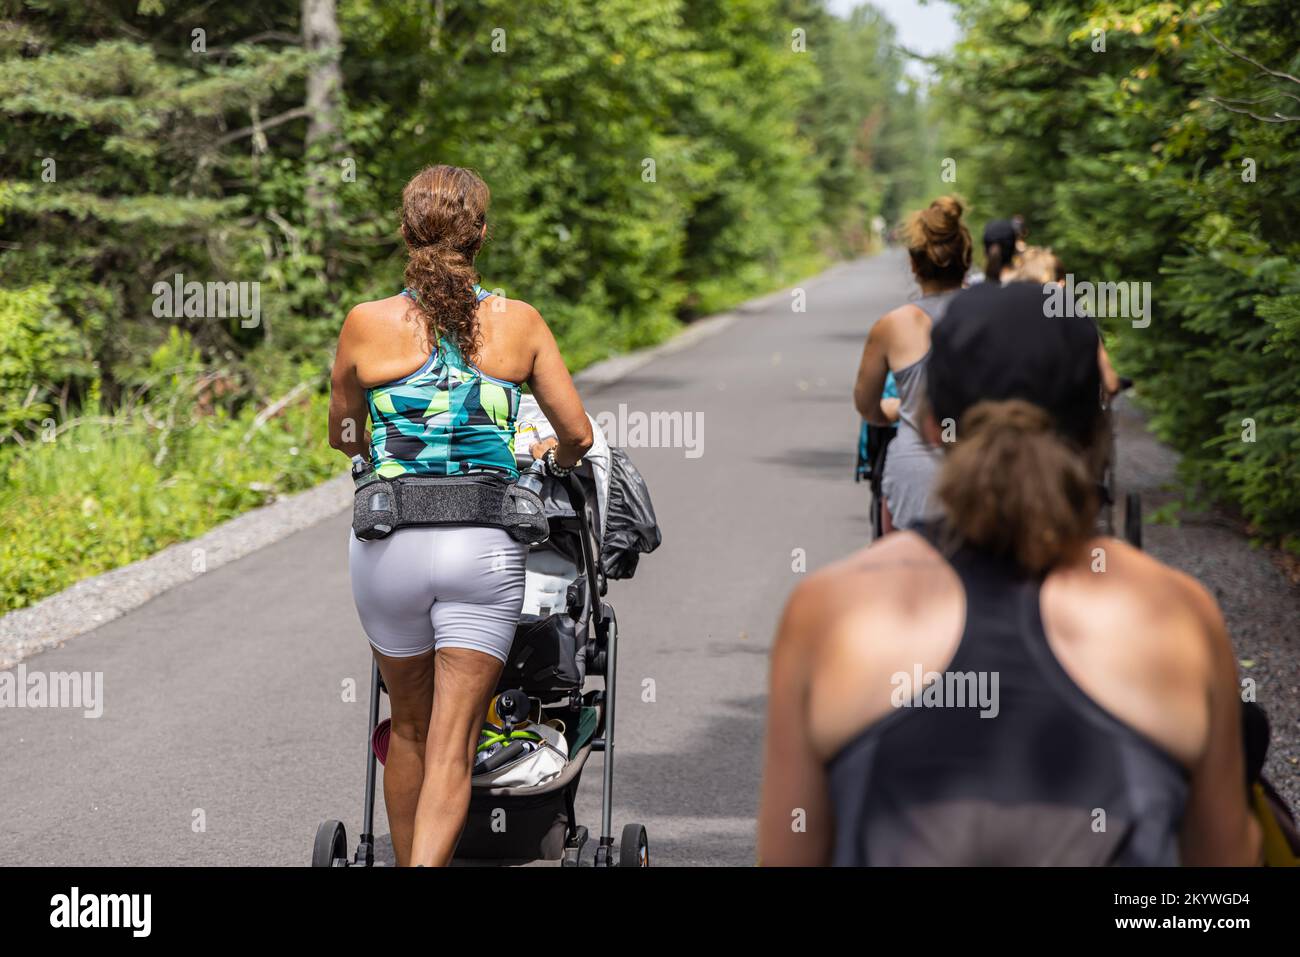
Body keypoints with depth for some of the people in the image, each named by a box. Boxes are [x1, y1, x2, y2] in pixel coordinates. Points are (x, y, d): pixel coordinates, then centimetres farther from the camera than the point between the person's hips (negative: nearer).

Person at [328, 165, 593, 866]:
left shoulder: (368, 324, 0)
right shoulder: (518, 323, 2)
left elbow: (342, 436, 14)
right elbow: (578, 434, 6)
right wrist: (553, 457, 29)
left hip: (390, 544, 1)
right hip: (486, 544, -1)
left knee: (409, 727, 19)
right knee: (452, 746, -2)